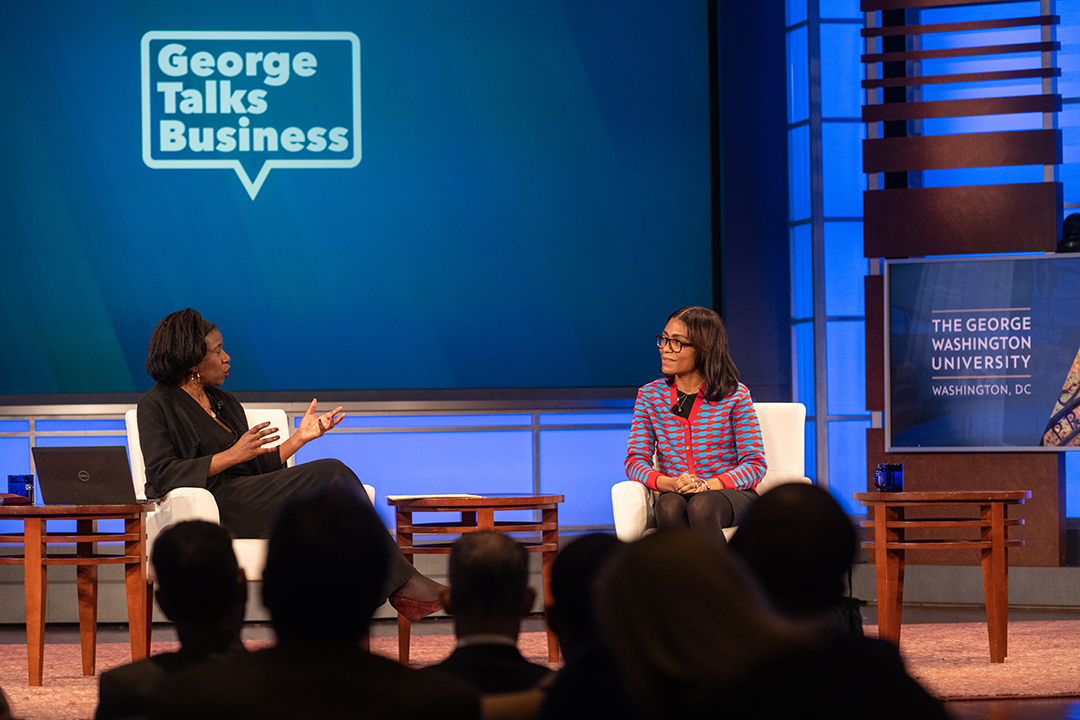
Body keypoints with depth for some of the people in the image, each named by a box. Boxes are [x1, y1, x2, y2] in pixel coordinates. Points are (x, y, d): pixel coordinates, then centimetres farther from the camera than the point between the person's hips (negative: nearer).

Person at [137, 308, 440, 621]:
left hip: (247, 497, 7)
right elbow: (161, 475, -13)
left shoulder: (226, 404, 25)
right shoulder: (156, 405, 2)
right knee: (331, 475, -23)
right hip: (215, 507, -7)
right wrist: (233, 455, -18)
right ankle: (401, 582, -21)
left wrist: (300, 438, 11)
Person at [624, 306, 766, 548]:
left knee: (701, 506, -37)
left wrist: (709, 485, -22)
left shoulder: (735, 395, 0)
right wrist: (670, 484, -20)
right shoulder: (650, 395, 8)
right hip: (674, 494, 2)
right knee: (669, 506, -34)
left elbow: (755, 464, -3)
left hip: (729, 494, -2)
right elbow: (635, 460, 2)